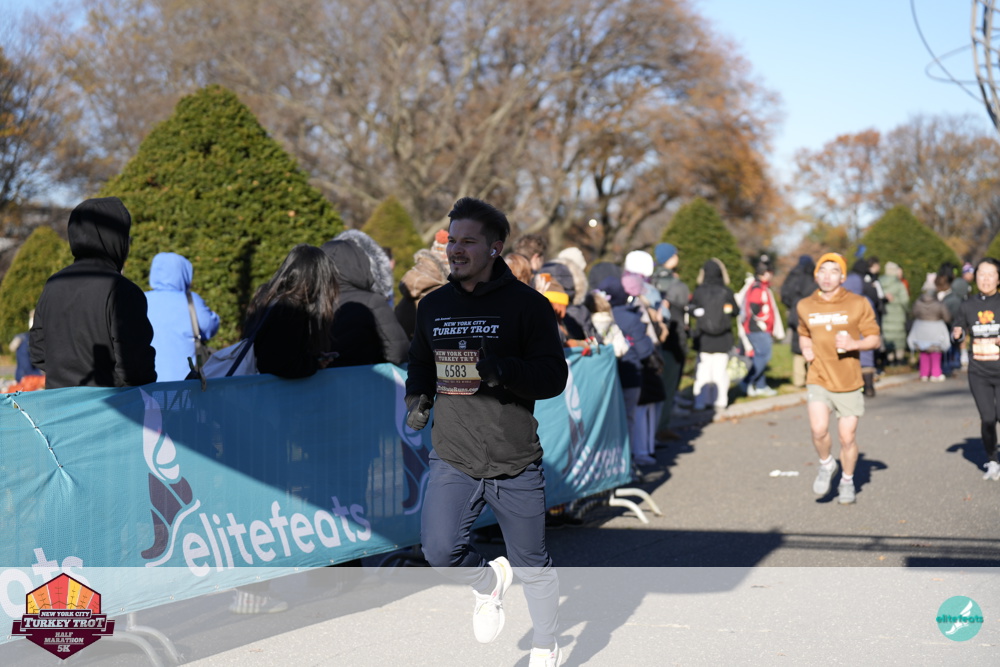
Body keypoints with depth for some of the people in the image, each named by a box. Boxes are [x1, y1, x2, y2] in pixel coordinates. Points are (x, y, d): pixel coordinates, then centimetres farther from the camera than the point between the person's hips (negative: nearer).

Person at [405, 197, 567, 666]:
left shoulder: (527, 304, -6)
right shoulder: (433, 306, 8)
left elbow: (554, 376, -9)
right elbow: (421, 362, 24)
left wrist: (504, 369, -27)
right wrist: (417, 397, 3)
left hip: (516, 464, -3)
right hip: (452, 457, 3)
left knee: (532, 564, 9)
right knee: (440, 551, -17)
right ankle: (489, 581, 18)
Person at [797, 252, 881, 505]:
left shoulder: (858, 304, -3)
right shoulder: (805, 306, 6)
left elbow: (874, 338, 0)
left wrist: (853, 344, -20)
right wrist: (805, 347, 3)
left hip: (849, 382, -1)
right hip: (819, 379, 1)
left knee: (847, 437, 3)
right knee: (819, 429, -21)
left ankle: (847, 481, 29)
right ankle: (826, 465, 9)